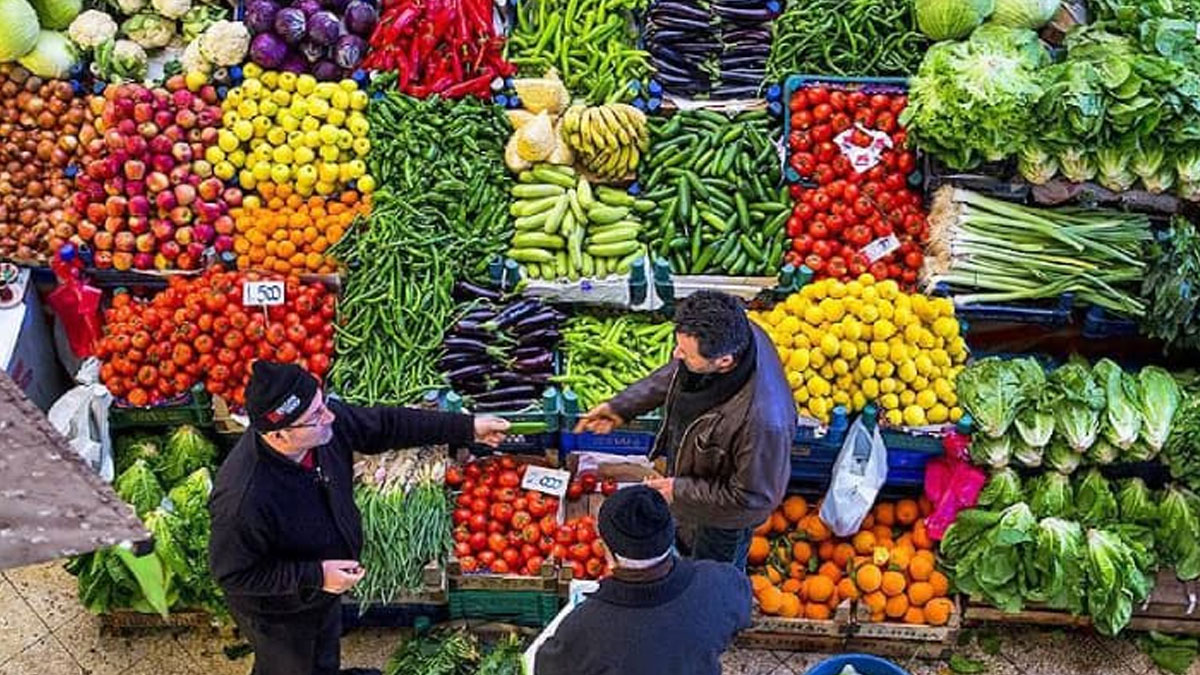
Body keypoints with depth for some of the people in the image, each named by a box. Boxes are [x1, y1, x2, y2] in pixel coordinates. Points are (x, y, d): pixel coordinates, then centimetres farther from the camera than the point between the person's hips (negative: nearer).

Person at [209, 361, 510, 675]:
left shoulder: (328, 420, -25)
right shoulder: (243, 499, -43)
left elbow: (385, 425, -8)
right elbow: (232, 574, -29)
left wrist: (467, 428, -6)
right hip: (278, 613, -6)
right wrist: (315, 576, -32)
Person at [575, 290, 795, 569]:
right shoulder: (729, 335, -27)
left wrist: (680, 491, -23)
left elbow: (755, 497, -30)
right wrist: (622, 405, -6)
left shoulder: (762, 420, -48)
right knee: (687, 546, 38)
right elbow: (675, 373, -4)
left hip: (723, 517, -6)